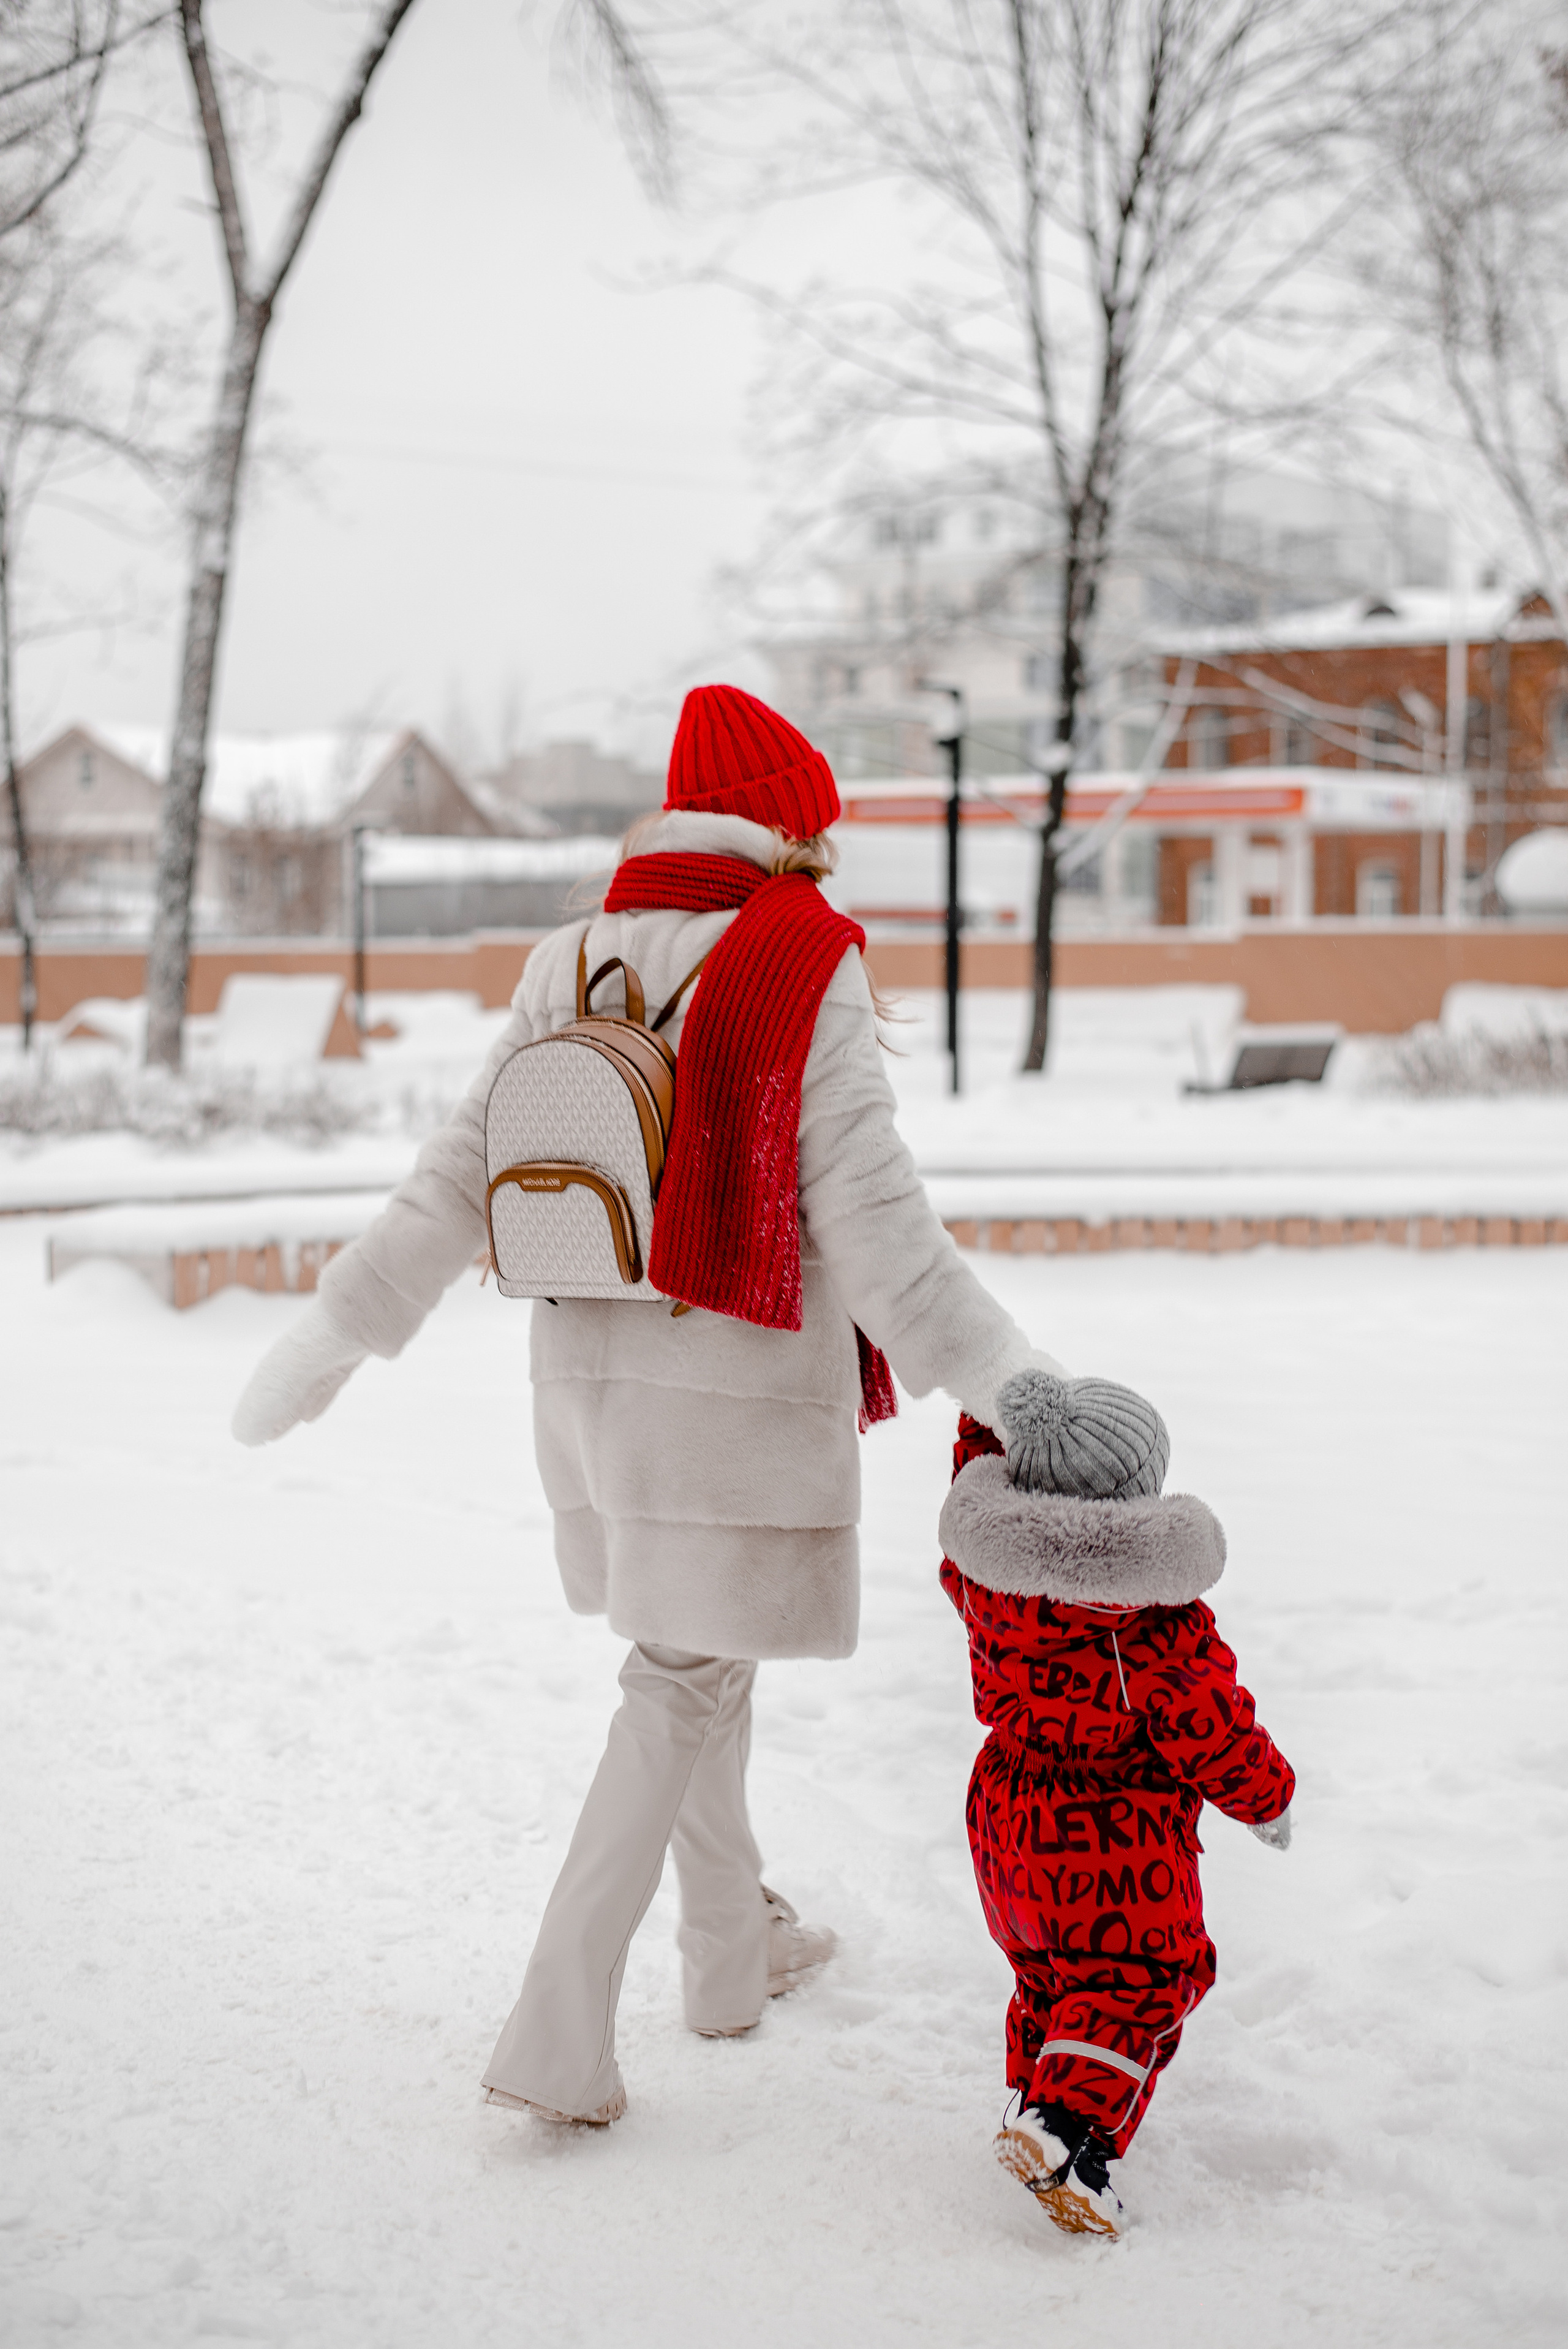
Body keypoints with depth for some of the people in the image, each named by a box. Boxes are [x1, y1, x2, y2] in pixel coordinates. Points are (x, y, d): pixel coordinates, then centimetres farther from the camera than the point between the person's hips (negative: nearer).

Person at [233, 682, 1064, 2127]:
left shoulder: (571, 969, 3)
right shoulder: (806, 976, -13)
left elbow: (461, 1181, 3)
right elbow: (869, 1216, -20)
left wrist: (336, 1339, 10)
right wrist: (998, 1376, -20)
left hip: (593, 1376, 6)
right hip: (744, 1389, -6)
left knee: (698, 1654, 22)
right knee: (685, 1688, 3)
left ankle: (737, 1950, 38)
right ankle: (560, 2032, 1)